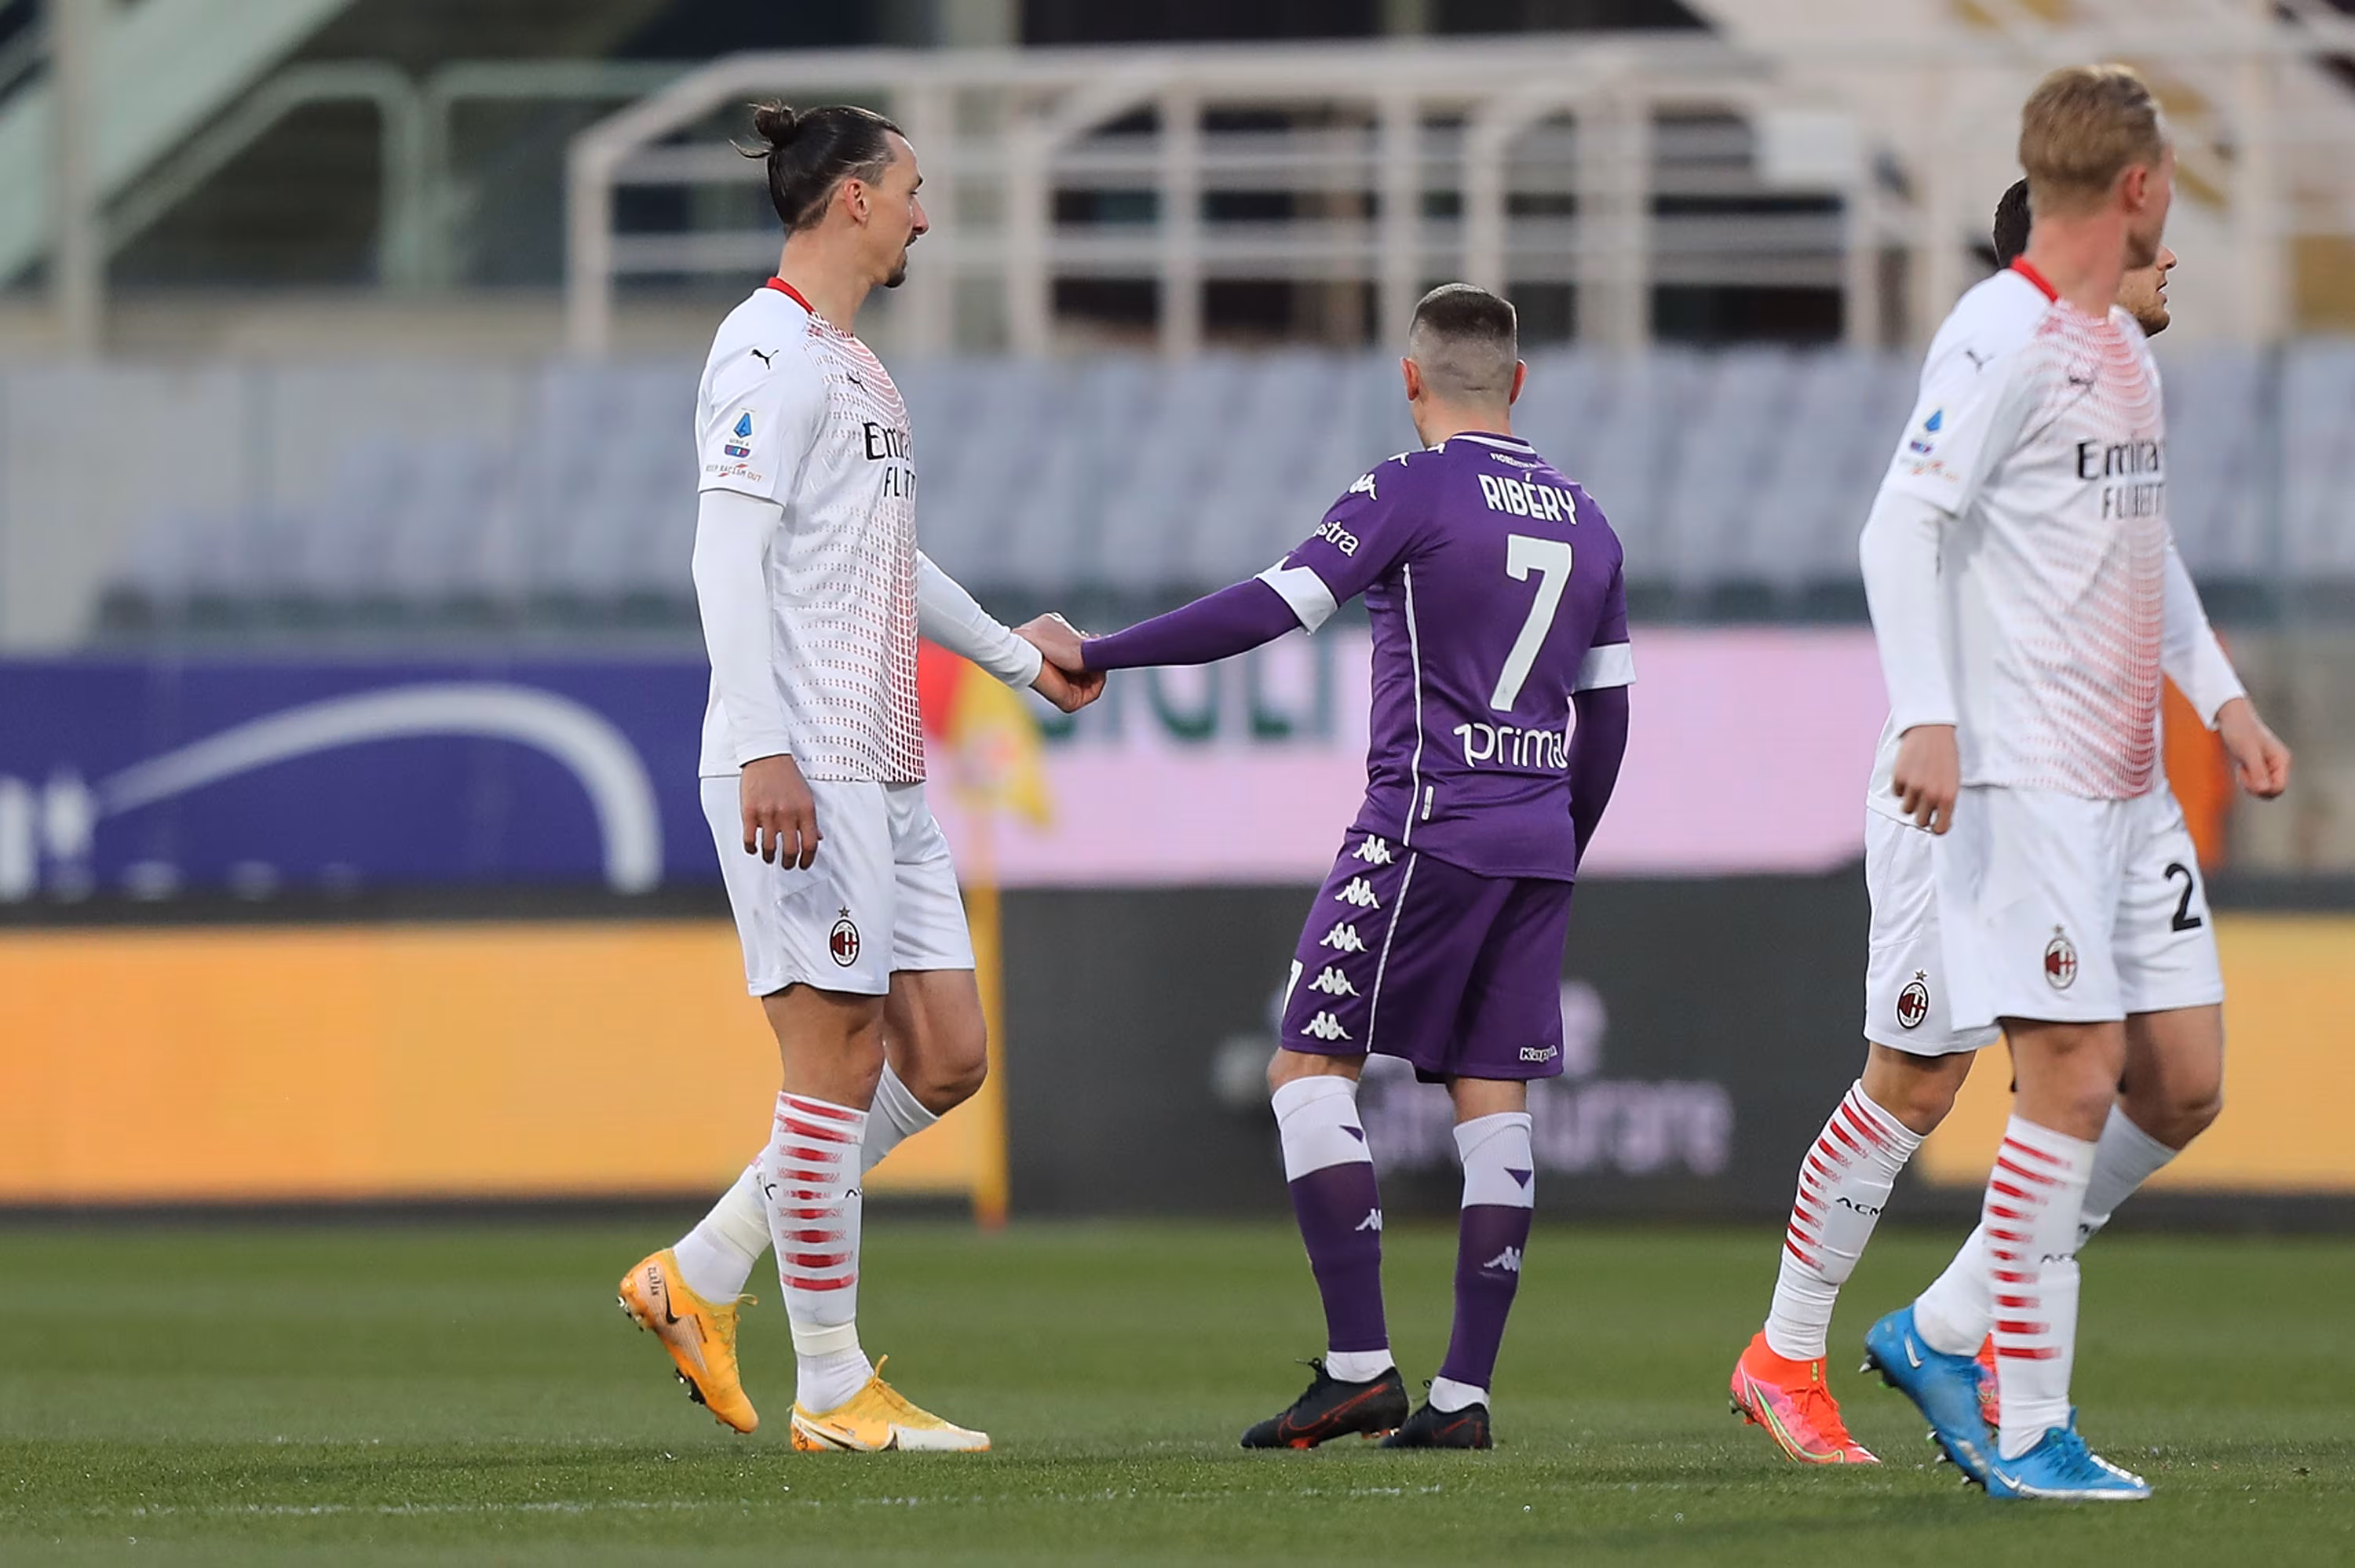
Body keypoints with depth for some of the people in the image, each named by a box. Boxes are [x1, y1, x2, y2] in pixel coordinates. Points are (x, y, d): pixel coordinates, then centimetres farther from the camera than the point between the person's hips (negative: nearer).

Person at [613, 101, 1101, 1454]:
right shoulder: (773, 351, -9)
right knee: (839, 1061, -7)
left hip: (886, 775, 10)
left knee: (945, 1058, 7)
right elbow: (727, 549, -18)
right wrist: (762, 749, -25)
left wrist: (1020, 658, 42)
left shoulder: (852, 364, 21)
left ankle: (700, 1281, 14)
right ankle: (834, 1391, -1)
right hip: (801, 769, -10)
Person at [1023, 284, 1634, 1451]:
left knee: (1310, 1072, -2)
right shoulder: (1585, 522, 14)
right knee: (1491, 1106, 5)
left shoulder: (1413, 492, -6)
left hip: (1427, 825, -6)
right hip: (1538, 848, 6)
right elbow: (1606, 714, 17)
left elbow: (1272, 609, -14)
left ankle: (1359, 1367, -11)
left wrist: (1100, 655, -10)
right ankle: (1463, 1392, 1)